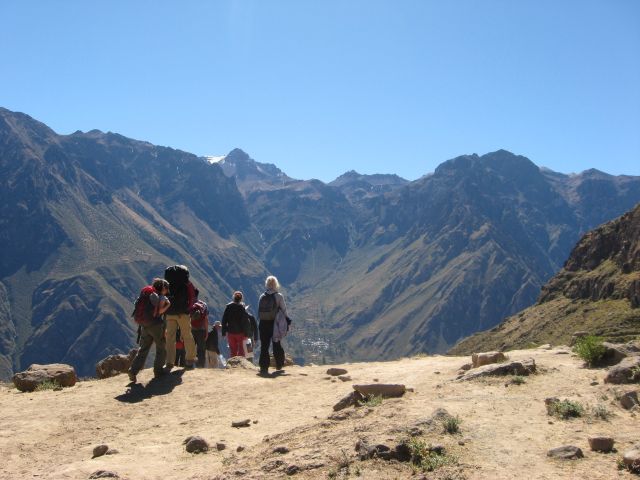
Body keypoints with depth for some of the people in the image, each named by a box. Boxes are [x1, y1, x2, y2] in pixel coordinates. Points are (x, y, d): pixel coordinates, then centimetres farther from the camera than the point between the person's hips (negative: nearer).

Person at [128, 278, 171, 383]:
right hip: (157, 324, -6)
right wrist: (168, 305, -3)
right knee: (161, 348, 12)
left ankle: (133, 371, -6)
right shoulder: (163, 298, -4)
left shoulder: (149, 296, 15)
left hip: (145, 325, 6)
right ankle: (158, 370, 13)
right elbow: (159, 311, -15)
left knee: (143, 349, 6)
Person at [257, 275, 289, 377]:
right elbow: (284, 310, -4)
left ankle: (264, 367, -3)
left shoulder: (262, 297, 3)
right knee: (276, 345, 13)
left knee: (264, 346, 4)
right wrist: (285, 322, 6)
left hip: (263, 324, 2)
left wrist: (262, 320, 9)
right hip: (275, 324, -2)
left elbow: (259, 312, 4)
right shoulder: (279, 296, -6)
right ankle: (279, 366, 23)